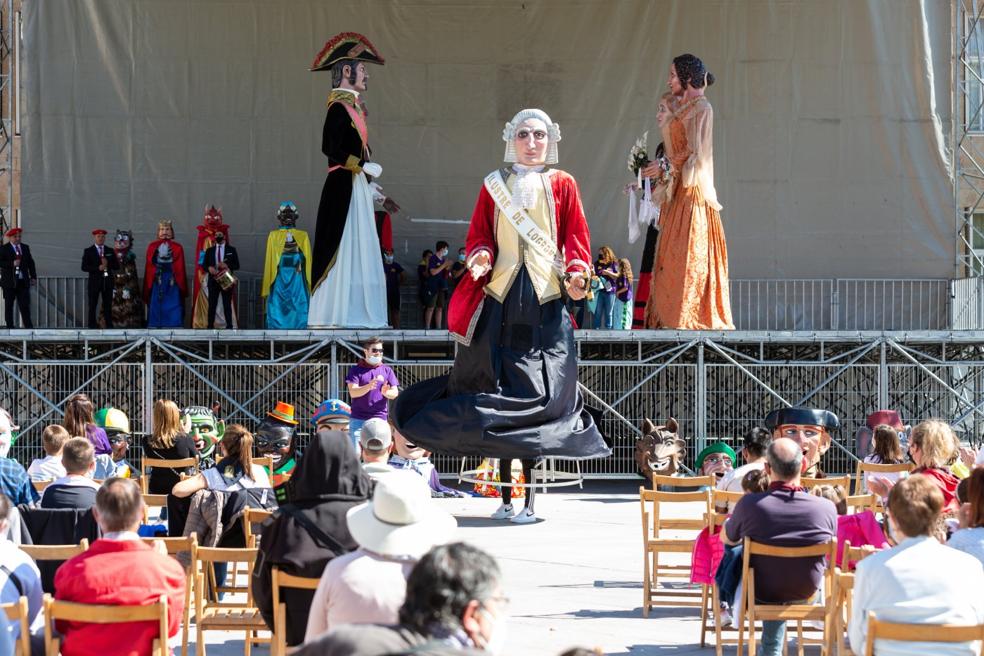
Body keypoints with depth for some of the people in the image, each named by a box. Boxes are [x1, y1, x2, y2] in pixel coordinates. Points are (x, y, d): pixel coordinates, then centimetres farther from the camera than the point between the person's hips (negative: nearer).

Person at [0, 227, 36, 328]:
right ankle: (10, 325, 7)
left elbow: (30, 263, 15)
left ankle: (28, 325, -1)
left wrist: (33, 277, 7)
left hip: (23, 281, 3)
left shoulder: (25, 248, 14)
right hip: (9, 281, -3)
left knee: (25, 304, -1)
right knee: (9, 304, 2)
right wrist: (12, 264, -22)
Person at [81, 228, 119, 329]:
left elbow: (117, 266, 8)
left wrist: (108, 264, -11)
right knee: (92, 304, -2)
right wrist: (98, 268, -17)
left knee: (108, 305, 3)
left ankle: (109, 324, 5)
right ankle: (92, 325, 1)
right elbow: (84, 267, -6)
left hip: (107, 281, 3)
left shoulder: (110, 251, 12)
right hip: (94, 281, -3)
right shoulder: (88, 251, 3)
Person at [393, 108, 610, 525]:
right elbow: (479, 234, 12)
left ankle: (529, 496, -2)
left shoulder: (562, 185, 10)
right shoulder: (495, 185, 14)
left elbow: (575, 236, 5)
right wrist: (480, 256, -10)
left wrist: (577, 272, -13)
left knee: (540, 394, -7)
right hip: (500, 299, 2)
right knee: (497, 391, -2)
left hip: (546, 302, -1)